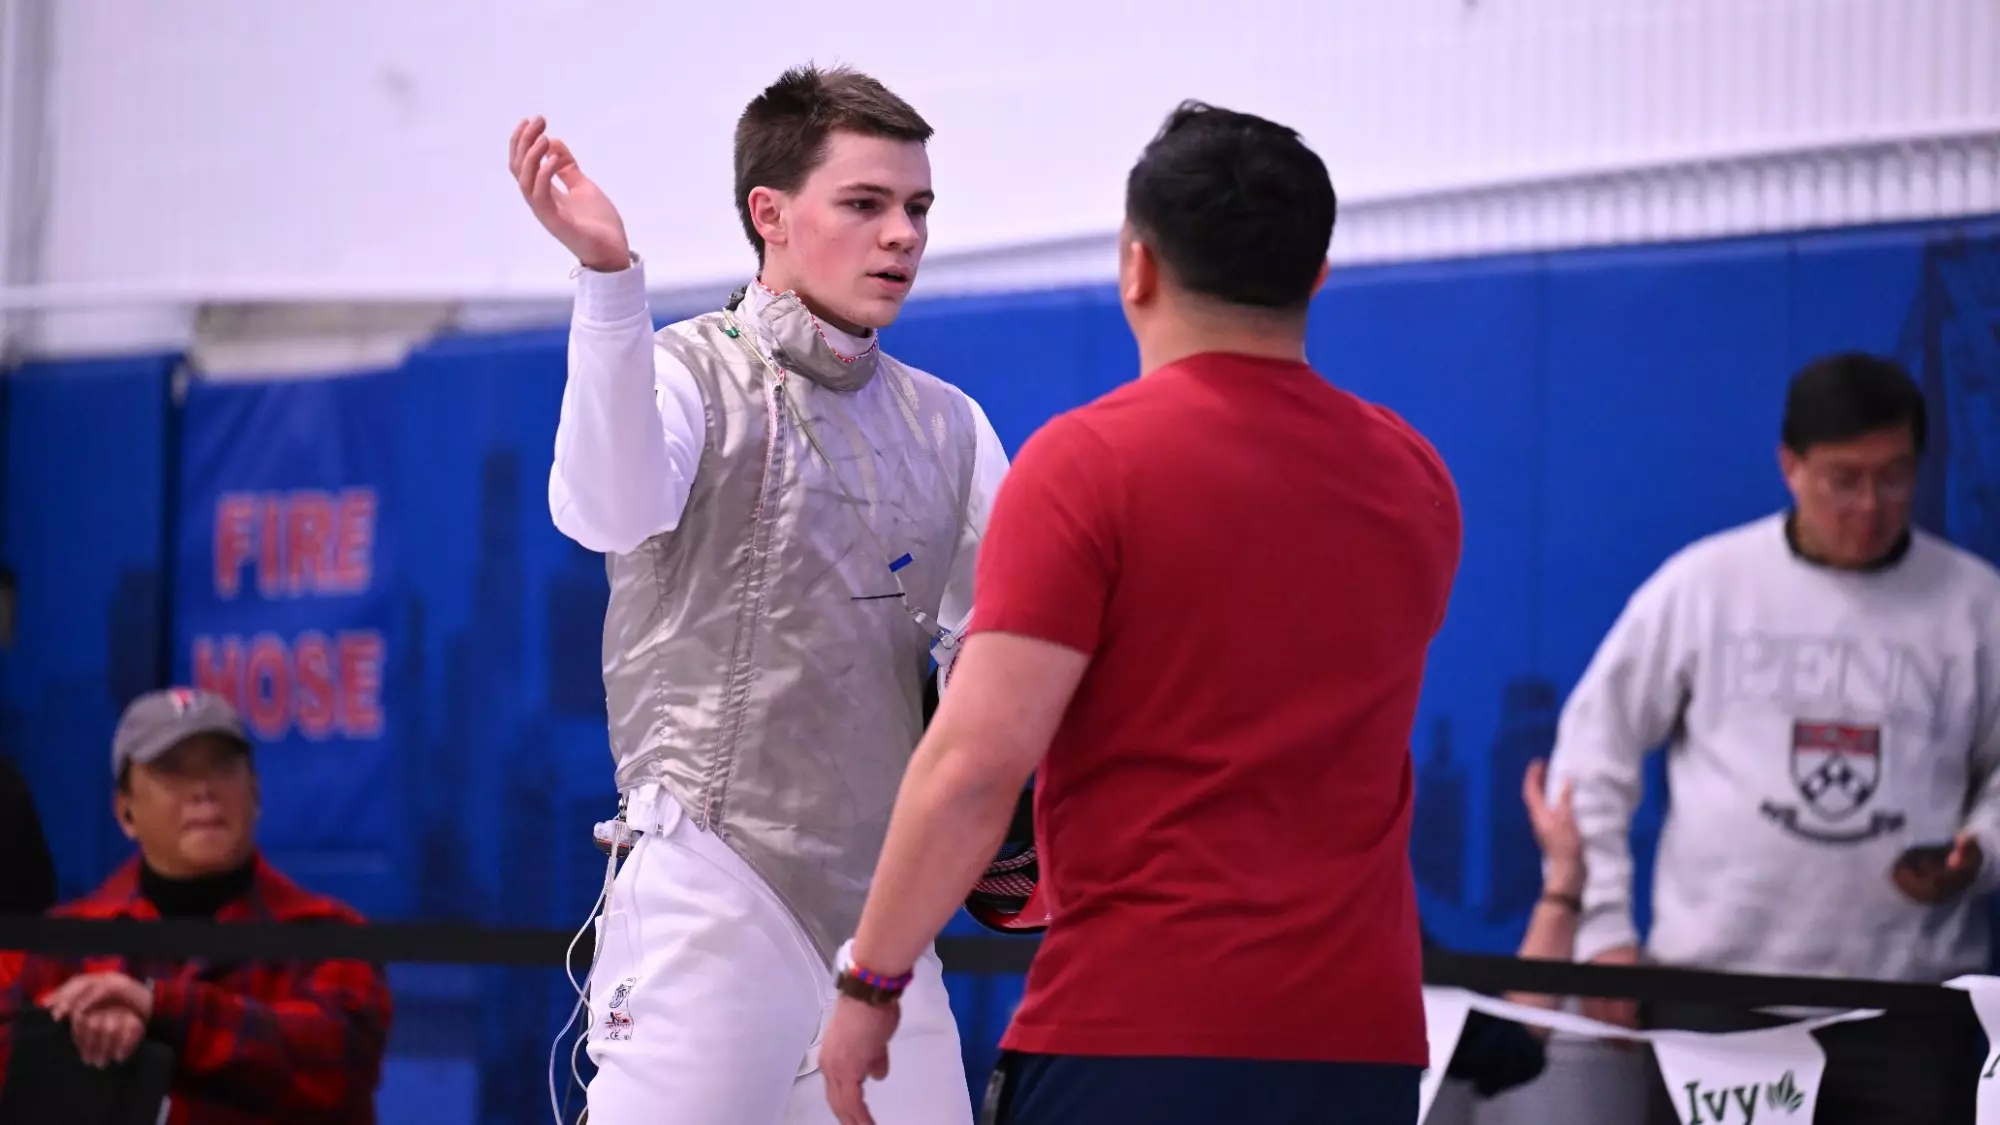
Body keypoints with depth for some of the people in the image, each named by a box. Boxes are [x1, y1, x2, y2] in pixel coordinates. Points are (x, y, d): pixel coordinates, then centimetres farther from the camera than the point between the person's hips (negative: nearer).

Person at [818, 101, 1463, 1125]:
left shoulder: (1088, 463, -7)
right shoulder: (1413, 482, 9)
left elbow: (977, 761, -13)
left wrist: (869, 981, -5)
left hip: (1131, 1029, -5)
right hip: (1361, 1040, 5)